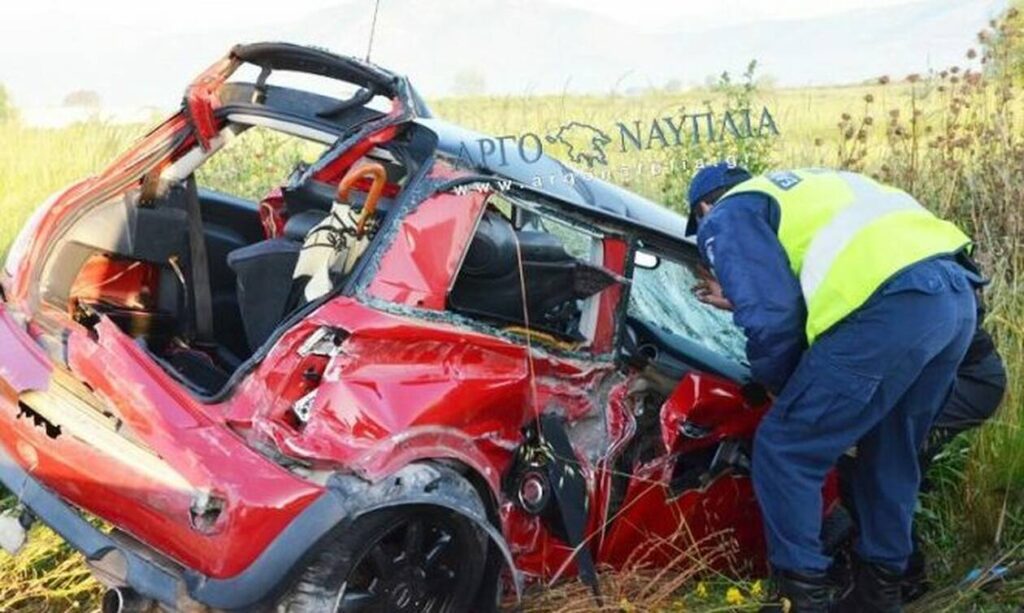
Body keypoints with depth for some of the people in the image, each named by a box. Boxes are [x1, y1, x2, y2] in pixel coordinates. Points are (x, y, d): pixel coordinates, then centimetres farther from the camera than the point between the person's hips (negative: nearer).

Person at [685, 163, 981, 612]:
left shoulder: (728, 217, 10)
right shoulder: (799, 188, 36)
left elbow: (772, 315, -2)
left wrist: (775, 383, 15)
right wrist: (744, 300, 43)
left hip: (891, 308, -9)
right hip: (958, 293, 9)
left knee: (784, 451, 5)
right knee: (891, 452, 24)